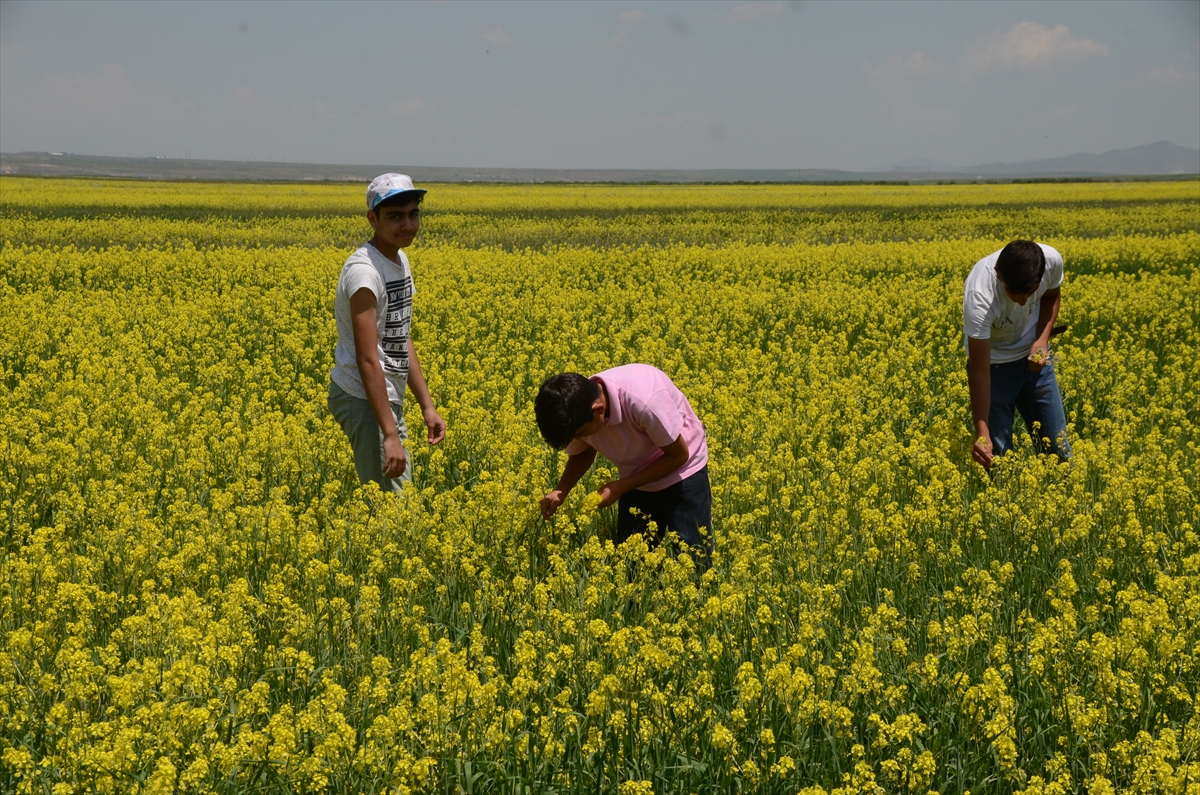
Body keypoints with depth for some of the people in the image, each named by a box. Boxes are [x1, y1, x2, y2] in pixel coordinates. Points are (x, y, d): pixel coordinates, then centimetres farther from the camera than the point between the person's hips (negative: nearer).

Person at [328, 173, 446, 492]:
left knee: (399, 489, 15)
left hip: (387, 399, 10)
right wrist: (390, 434, -29)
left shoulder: (399, 260, 8)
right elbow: (367, 359, -26)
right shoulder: (364, 271, -22)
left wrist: (427, 405, 13)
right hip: (364, 400, -10)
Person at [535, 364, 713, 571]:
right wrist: (561, 490, -17)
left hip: (683, 474, -5)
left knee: (693, 568, -5)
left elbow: (679, 455, -22)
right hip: (636, 481, 5)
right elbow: (581, 454, 1)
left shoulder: (643, 399, -37)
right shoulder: (576, 408, -21)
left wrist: (621, 487, -24)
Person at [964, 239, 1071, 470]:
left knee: (1057, 448, 10)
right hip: (994, 364, -4)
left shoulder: (1052, 261, -25)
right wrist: (981, 433, -37)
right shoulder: (980, 297, -37)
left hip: (1034, 358, 4)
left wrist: (1042, 339, -15)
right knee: (996, 454, -1)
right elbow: (979, 372, -32)